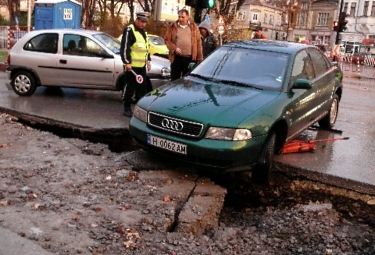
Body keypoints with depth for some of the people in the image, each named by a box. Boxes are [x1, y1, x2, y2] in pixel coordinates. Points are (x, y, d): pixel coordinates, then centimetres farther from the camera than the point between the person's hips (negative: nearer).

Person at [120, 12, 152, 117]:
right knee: (129, 87, -3)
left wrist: (148, 60, 21)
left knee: (142, 87, 12)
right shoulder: (129, 30, -11)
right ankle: (127, 108, 7)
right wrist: (127, 62, -20)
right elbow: (125, 47, -16)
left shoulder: (143, 31, 17)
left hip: (142, 65, 9)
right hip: (132, 65, -8)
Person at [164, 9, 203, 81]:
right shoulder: (172, 27, 4)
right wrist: (174, 48, -13)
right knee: (174, 79, 5)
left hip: (190, 58, 0)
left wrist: (199, 58, 0)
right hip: (176, 58, 0)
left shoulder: (193, 27, 6)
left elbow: (198, 43, 4)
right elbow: (167, 40, 4)